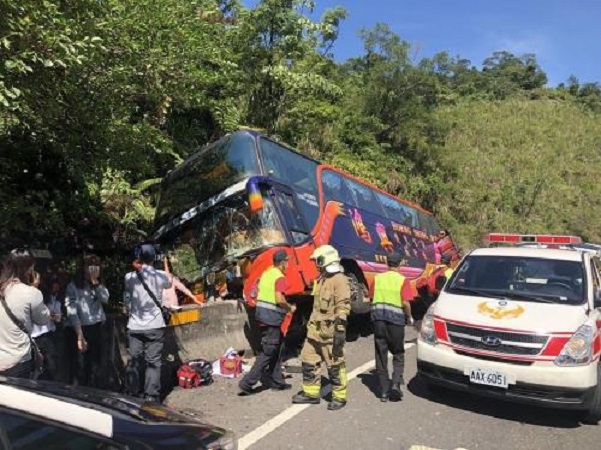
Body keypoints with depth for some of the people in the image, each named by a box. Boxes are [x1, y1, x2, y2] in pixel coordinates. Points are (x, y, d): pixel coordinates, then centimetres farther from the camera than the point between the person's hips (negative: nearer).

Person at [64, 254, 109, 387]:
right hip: (79, 330, -5)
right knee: (80, 369, 0)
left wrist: (95, 281, -14)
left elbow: (105, 299, -6)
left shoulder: (98, 285, 12)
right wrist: (80, 336, -20)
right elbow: (72, 312, -14)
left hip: (96, 328, 5)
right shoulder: (73, 286, -7)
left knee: (95, 367, 13)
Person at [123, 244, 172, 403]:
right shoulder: (160, 275, -4)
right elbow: (169, 285, 19)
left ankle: (131, 395, 17)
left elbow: (126, 300, 9)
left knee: (134, 361, 10)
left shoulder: (129, 277, 0)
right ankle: (151, 396, 3)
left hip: (135, 326, 2)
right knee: (153, 362, 3)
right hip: (155, 325, -2)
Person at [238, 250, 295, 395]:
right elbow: (279, 299, -24)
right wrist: (290, 308, -6)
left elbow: (258, 294, 18)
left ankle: (277, 381, 23)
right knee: (268, 351, -3)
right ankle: (247, 382, -4)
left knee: (276, 348, 17)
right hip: (272, 316, -9)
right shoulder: (279, 277, -13)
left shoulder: (266, 273, 13)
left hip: (261, 312, 9)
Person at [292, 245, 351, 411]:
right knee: (309, 361, 13)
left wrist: (340, 329, -24)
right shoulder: (322, 279, 16)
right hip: (315, 329, 9)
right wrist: (311, 323, 25)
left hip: (330, 331, -9)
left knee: (335, 365, 1)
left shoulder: (340, 280, -14)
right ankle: (311, 393, 26)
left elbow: (343, 307, -20)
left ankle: (339, 397, 15)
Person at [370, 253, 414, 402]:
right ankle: (395, 384, -4)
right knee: (398, 355, 14)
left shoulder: (377, 278, 7)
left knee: (381, 356, 9)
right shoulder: (402, 280, -3)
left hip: (378, 319, 3)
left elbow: (371, 299, 8)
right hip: (396, 319, -2)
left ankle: (384, 391, 11)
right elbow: (405, 303, -10)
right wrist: (409, 318, 5)